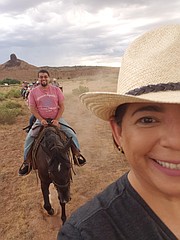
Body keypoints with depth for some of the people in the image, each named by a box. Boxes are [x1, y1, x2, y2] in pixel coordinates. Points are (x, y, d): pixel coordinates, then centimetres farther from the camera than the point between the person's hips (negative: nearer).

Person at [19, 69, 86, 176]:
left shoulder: (56, 89, -2)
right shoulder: (33, 92, -2)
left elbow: (62, 106, -2)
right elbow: (32, 108, -3)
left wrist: (57, 120, -14)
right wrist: (41, 120, -17)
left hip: (57, 118, 0)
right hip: (41, 119, 0)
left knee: (72, 134, -11)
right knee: (29, 137, -14)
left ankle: (77, 154, 13)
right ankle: (26, 161, 6)